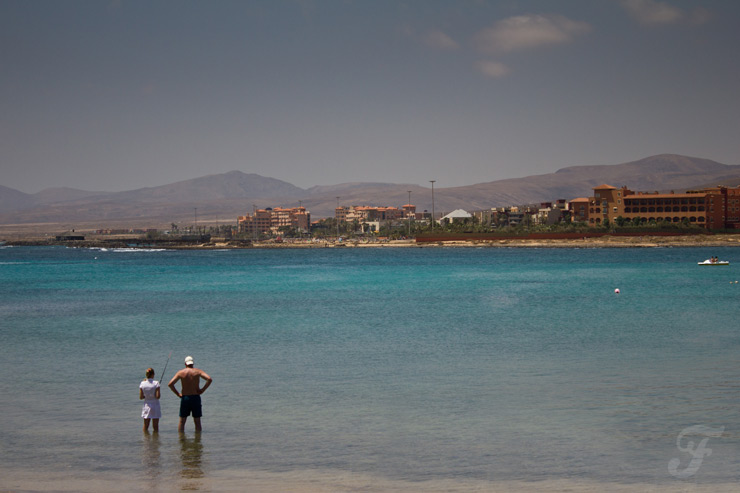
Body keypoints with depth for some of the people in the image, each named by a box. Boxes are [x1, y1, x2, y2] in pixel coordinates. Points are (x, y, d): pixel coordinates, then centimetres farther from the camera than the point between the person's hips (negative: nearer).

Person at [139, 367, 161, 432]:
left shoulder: (142, 384, -5)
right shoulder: (156, 383, -13)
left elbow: (141, 397, -2)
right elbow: (158, 396, -16)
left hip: (146, 406, 3)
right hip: (155, 405, -3)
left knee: (145, 426, 13)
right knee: (155, 426, 7)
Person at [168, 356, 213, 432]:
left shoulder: (181, 372, 0)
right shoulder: (197, 371, 0)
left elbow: (170, 384, -9)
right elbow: (209, 379, -13)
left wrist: (177, 393, -1)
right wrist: (202, 390, -6)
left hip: (184, 398, 0)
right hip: (196, 397, 0)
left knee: (182, 421, 9)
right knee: (197, 422, 7)